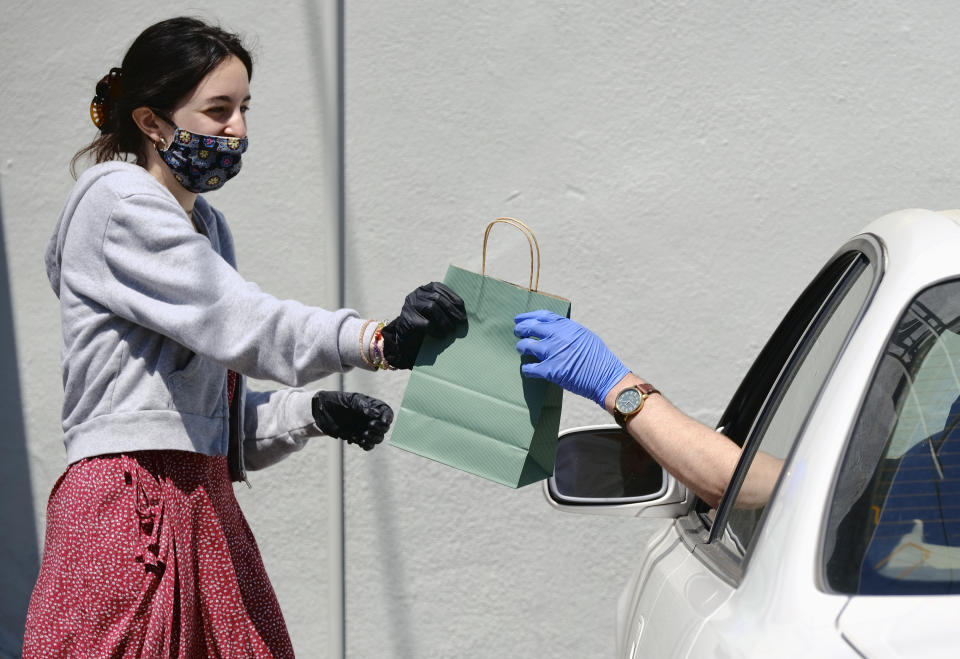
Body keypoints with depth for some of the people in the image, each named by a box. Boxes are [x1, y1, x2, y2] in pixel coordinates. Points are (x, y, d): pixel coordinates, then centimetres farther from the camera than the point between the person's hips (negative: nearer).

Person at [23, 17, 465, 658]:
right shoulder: (119, 200, -6)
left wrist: (314, 412, 1)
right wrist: (379, 341, -31)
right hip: (132, 508, -8)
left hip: (201, 504, 8)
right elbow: (232, 318, -20)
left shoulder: (205, 222, 20)